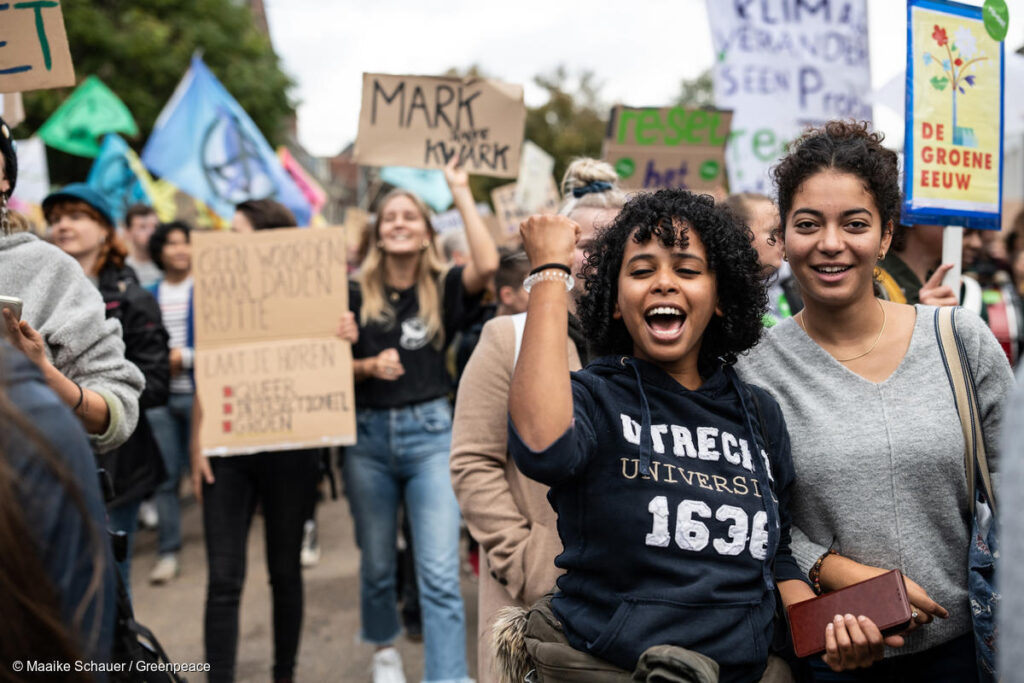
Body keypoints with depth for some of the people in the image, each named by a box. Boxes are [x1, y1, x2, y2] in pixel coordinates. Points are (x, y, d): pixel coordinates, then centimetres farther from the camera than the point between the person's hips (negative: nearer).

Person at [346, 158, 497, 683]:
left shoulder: (443, 289, 2)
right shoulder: (357, 295, 3)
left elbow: (487, 265, -19)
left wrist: (461, 193, -11)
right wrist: (369, 366, -17)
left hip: (429, 432, -1)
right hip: (369, 434, 2)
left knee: (439, 575, -9)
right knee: (377, 564, 16)